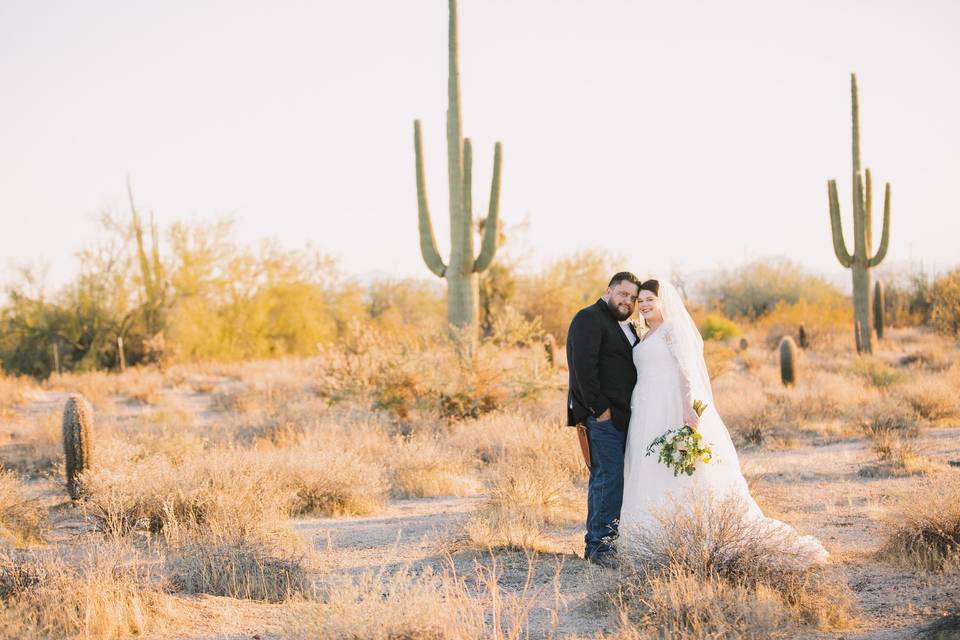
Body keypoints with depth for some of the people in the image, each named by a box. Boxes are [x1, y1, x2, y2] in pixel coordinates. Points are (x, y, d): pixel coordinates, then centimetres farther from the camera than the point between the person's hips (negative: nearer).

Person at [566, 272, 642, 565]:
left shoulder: (627, 326, 23)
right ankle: (597, 545, -6)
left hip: (625, 416, 9)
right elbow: (583, 367, -15)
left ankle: (609, 538, 10)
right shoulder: (589, 319, -6)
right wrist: (599, 409, -17)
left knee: (622, 479, 6)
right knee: (608, 477, -10)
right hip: (603, 416, -9)